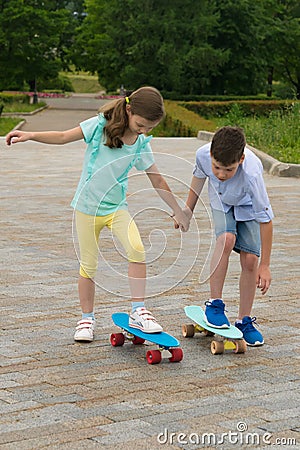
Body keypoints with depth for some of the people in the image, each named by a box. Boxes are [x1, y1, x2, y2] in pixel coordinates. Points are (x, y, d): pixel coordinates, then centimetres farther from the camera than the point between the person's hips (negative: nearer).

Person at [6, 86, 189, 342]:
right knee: (89, 265, 3)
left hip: (117, 207, 2)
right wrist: (30, 136, -13)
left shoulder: (142, 145, -2)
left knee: (137, 249, -21)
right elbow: (64, 137, -3)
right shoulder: (100, 126, -11)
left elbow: (158, 181, 6)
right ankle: (87, 319, 20)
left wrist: (178, 211, 11)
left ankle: (138, 311, -12)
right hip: (87, 206, -2)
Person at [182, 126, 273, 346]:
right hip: (221, 202, 2)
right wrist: (189, 209, 7)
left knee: (250, 260, -11)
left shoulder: (251, 174, -43)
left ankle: (244, 321, 6)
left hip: (247, 206, -1)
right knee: (226, 239, -28)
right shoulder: (203, 154, -34)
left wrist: (264, 266, -29)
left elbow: (266, 220, -33)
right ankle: (215, 304, -16)